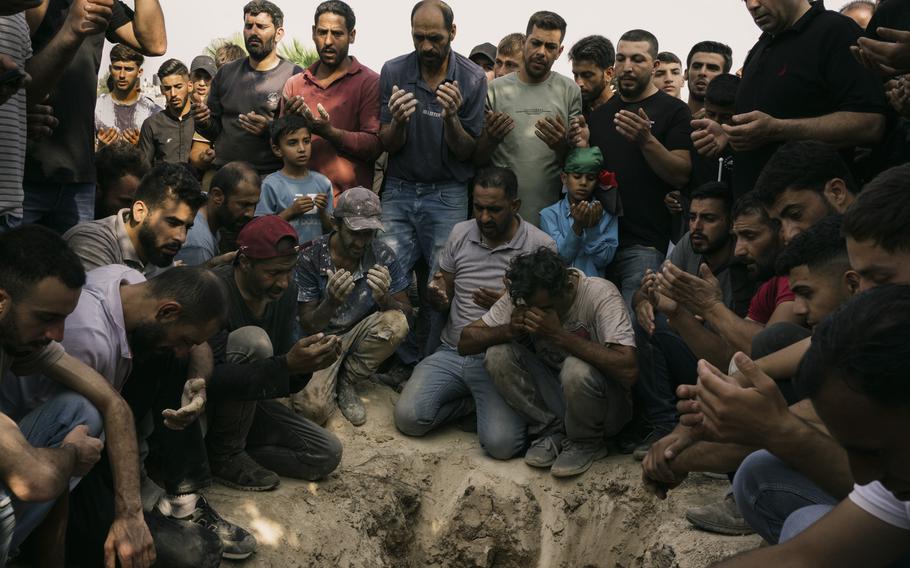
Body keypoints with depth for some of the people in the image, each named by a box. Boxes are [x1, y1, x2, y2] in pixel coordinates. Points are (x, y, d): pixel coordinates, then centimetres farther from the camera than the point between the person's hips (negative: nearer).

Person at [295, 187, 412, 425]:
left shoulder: (382, 255, -11)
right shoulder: (310, 258, -15)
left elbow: (405, 313, -9)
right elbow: (308, 325, -12)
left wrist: (384, 299, -33)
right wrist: (332, 301, -34)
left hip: (361, 334, 3)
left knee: (396, 323, -30)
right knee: (313, 408, -27)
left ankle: (347, 381, -4)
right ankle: (333, 381, 12)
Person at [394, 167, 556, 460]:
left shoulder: (541, 246, -7)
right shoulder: (461, 233, 6)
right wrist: (437, 295, -11)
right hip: (452, 352, 4)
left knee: (501, 443, -24)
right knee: (408, 417, -16)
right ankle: (473, 400, 9)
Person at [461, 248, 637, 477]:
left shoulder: (601, 295, -24)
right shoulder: (521, 295, -10)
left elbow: (628, 371, -36)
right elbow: (466, 342, -8)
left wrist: (559, 335, -36)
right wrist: (510, 330, -27)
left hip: (606, 405, -4)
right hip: (553, 395, 4)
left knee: (577, 370, -36)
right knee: (498, 354, -18)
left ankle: (587, 443, -5)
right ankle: (551, 431, -2)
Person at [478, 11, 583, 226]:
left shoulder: (570, 91, 0)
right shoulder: (496, 89, 0)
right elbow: (478, 158, 3)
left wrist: (561, 145, -21)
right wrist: (491, 139, -19)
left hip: (552, 211, 0)